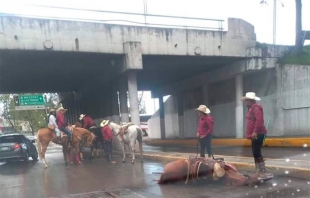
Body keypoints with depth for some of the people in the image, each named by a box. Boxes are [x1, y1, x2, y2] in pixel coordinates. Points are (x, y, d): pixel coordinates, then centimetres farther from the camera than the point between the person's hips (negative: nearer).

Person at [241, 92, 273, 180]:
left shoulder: (256, 107, -13)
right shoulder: (251, 108, 19)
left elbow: (259, 120, -25)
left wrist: (255, 132, -28)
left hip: (257, 134, -11)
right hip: (254, 135, 11)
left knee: (257, 153, -11)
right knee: (256, 154, 11)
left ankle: (264, 173, -8)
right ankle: (259, 173, 16)